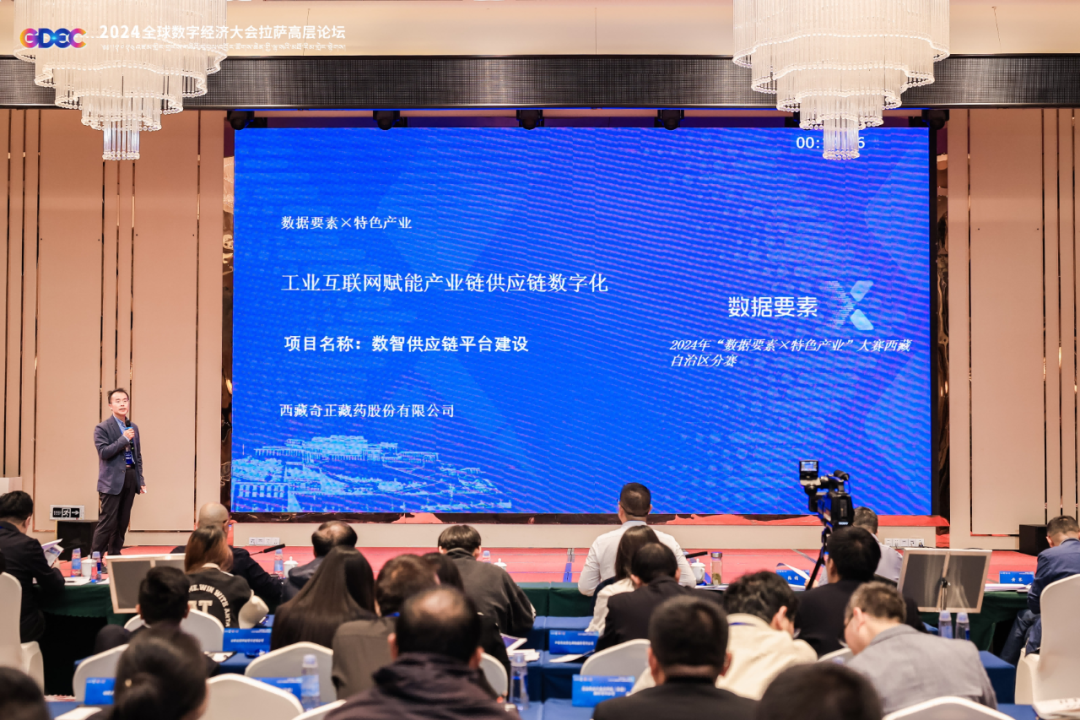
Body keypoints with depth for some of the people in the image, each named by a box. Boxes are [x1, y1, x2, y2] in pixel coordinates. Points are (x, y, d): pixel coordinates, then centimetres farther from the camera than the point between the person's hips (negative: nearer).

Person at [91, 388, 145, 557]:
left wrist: (141, 480, 12)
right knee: (107, 522, -8)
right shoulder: (102, 428, -4)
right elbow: (103, 452, -15)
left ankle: (114, 555, 17)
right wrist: (124, 439, -17)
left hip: (130, 479, 6)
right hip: (112, 481, -6)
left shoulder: (133, 427, 15)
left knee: (122, 522, 9)